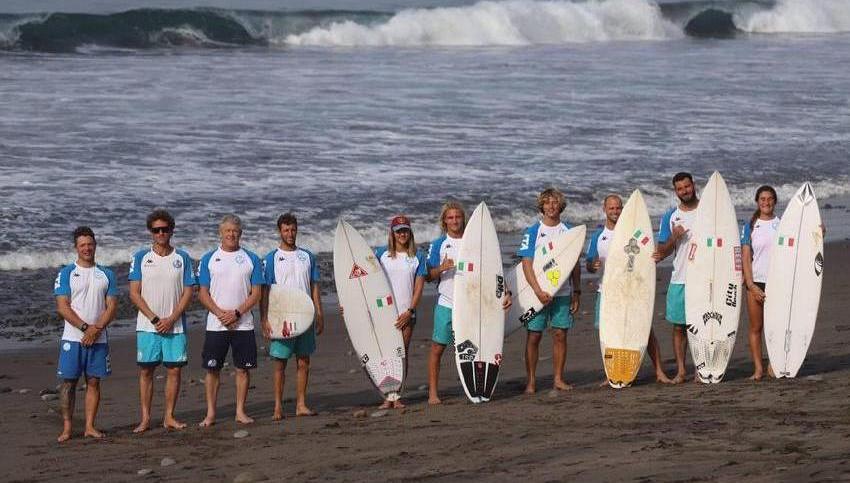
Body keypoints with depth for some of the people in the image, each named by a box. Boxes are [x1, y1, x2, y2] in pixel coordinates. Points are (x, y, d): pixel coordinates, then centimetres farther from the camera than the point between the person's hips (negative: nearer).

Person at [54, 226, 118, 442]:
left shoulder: (106, 275, 10)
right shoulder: (66, 273, 1)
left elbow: (112, 307, 4)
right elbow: (63, 307, -6)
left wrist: (96, 329, -12)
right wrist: (85, 327, -15)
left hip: (99, 339, 2)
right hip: (73, 337, -2)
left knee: (94, 382, 4)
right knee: (69, 381, -2)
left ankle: (90, 426, 9)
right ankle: (67, 427, 3)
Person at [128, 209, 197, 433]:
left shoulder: (182, 258, 5)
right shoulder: (141, 257, 2)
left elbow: (188, 292, 2)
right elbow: (134, 293, -1)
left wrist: (171, 319, -9)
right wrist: (154, 319, -10)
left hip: (175, 325, 1)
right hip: (147, 327, -1)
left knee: (174, 370, 1)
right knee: (146, 370, 0)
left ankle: (169, 417, 10)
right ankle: (145, 418, 6)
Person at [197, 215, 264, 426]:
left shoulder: (251, 259, 5)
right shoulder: (209, 258, 5)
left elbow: (256, 293, 2)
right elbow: (203, 294, 2)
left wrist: (237, 313, -11)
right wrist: (221, 314, -12)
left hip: (243, 324, 0)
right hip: (216, 324, 0)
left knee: (243, 368, 3)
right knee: (212, 369, 1)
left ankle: (240, 411, 12)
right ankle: (210, 414, 7)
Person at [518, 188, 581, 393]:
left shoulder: (569, 231, 7)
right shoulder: (533, 232, -2)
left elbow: (575, 265, 11)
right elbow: (527, 264, -8)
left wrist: (576, 292, 4)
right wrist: (538, 291, -17)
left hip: (562, 293, 2)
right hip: (538, 293, -2)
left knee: (560, 335, 3)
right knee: (533, 336, -1)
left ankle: (558, 379, 11)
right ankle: (531, 380, 6)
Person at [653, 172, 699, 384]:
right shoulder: (670, 217, 8)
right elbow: (662, 251, 8)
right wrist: (674, 237, -11)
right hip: (679, 279, 2)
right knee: (678, 326, 2)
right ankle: (681, 370, 8)